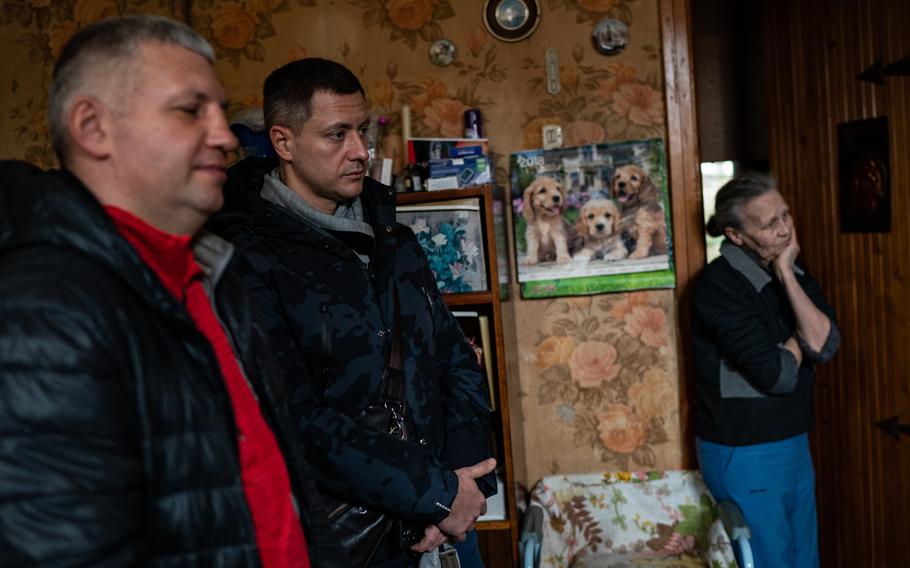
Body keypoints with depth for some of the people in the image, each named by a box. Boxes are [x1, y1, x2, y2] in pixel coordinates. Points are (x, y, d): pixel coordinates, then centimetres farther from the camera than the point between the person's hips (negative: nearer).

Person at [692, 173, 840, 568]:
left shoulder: (792, 269, 3)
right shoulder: (720, 283, -21)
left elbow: (824, 345, -10)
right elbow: (778, 374, -23)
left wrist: (786, 275, -15)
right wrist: (798, 341, -3)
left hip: (793, 444, 7)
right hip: (743, 453, -7)